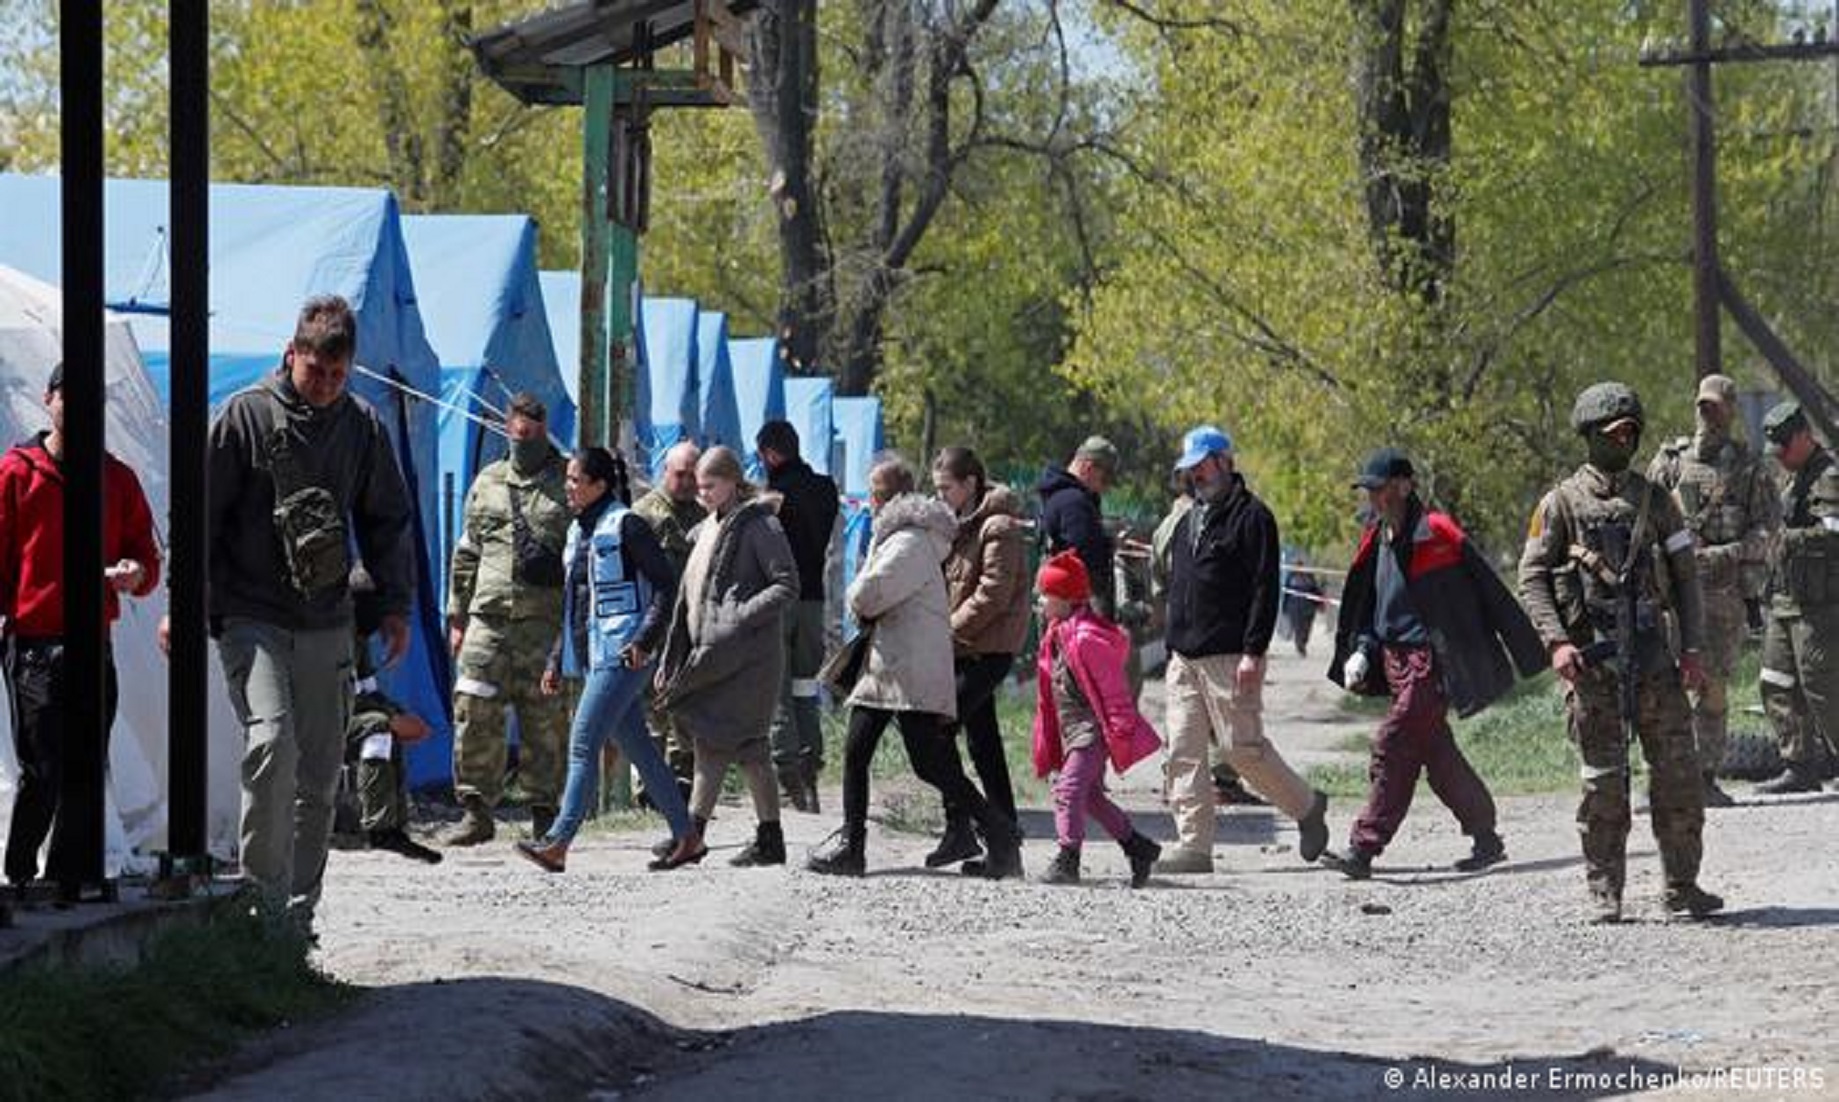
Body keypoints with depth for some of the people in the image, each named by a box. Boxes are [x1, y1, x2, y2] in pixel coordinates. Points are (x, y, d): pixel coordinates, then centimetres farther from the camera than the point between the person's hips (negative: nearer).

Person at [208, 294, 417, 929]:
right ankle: (262, 895, -14)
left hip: (327, 625, 4)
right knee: (271, 742, -22)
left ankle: (298, 908, 13)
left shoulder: (363, 427, 8)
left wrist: (396, 604, 11)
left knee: (320, 771, 4)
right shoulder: (246, 415, -3)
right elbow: (200, 514, -1)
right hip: (252, 617, -4)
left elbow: (388, 521, 18)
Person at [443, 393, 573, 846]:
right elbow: (467, 554, 21)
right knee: (474, 711, -6)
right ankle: (476, 811, 1)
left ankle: (544, 813, 6)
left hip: (546, 621, -3)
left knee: (544, 719, -1)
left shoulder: (567, 484, 8)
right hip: (489, 617, 3)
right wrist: (457, 614, 17)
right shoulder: (487, 484, 18)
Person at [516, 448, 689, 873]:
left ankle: (558, 842, -17)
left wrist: (645, 639, -19)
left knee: (583, 743, -14)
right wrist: (556, 661, 20)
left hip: (621, 654, -9)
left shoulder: (625, 526, -9)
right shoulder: (579, 531, 17)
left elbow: (666, 583, -11)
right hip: (592, 655, 9)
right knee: (638, 748, 11)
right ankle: (685, 835, 17)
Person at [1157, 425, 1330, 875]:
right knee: (1184, 753, 1)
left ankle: (1306, 807, 14)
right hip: (1184, 659, 8)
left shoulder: (1251, 517, -6)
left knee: (1243, 747, -7)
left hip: (1229, 657, -8)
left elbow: (1264, 590, -13)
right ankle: (1194, 846, 1)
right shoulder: (1187, 523, 20)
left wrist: (1253, 652, -19)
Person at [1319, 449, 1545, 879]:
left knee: (1393, 745, -15)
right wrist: (1361, 650, 3)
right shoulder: (1376, 542, 12)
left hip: (1431, 662, -8)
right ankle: (1486, 839, 25)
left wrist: (1531, 654, -3)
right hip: (1396, 663, 8)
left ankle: (1363, 850, -18)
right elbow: (1366, 606, 22)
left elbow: (1490, 595, -7)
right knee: (1438, 756, 13)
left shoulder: (1437, 534, -11)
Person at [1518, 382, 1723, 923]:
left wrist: (1693, 648, 3)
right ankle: (1605, 893, 4)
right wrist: (1556, 641, -14)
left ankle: (1683, 887, 10)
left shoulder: (1655, 500, 11)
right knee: (1604, 778, -2)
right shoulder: (1561, 503, 2)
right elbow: (1531, 577, -1)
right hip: (1591, 658, -3)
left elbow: (1685, 575, 12)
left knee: (1678, 771, 1)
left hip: (1653, 654, 3)